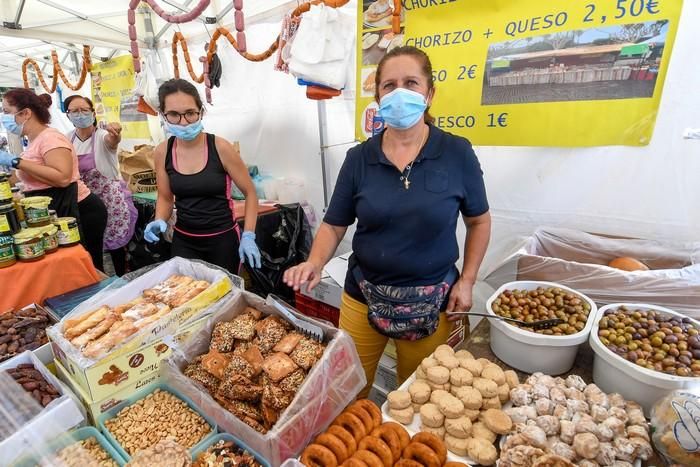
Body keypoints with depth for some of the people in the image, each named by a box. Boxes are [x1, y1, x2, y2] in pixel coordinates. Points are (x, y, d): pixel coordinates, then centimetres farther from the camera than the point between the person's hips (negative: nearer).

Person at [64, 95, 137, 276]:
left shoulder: (102, 135, -14)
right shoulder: (67, 139, 2)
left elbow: (112, 141, -40)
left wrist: (114, 133, -62)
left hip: (110, 198, -5)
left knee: (114, 242, 3)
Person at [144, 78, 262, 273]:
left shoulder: (221, 148, -14)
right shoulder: (162, 152, -2)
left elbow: (250, 193, -7)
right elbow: (165, 197, 11)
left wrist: (248, 236, -13)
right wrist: (159, 221, -9)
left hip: (223, 238, -3)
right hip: (183, 240, 3)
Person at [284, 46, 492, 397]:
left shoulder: (457, 153, -7)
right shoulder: (359, 158, -5)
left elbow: (479, 221, 3)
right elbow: (334, 225, -1)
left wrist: (466, 281, -2)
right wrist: (315, 263, -19)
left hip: (431, 300, 0)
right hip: (363, 296, 1)